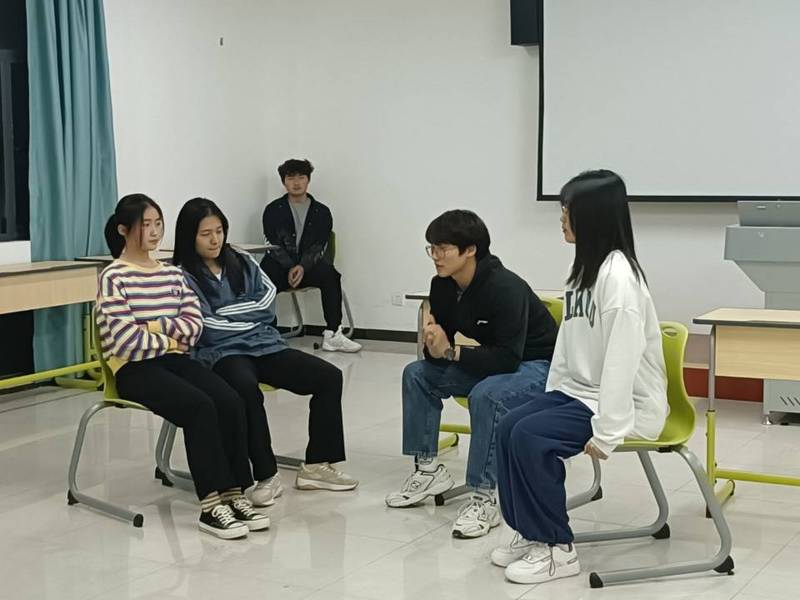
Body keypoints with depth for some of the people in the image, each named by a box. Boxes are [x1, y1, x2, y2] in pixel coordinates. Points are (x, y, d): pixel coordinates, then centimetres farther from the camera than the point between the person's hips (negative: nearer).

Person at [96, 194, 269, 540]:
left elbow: (195, 326, 6)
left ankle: (235, 494, -19)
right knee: (200, 407, -30)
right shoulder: (113, 278, -5)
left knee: (231, 402, -22)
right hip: (134, 368, -6)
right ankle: (212, 505, -29)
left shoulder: (172, 274, 14)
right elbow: (126, 341, -15)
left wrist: (157, 326, -10)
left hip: (174, 360, 6)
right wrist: (170, 340, -3)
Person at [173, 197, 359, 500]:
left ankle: (316, 465, -6)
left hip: (265, 345, 6)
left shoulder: (242, 262, 15)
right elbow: (209, 329, -9)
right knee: (246, 389, -40)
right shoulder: (183, 277, -1)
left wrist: (227, 311, -6)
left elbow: (268, 300, 4)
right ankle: (267, 475, -28)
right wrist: (252, 317, 1)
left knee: (329, 376, -12)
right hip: (222, 352, -6)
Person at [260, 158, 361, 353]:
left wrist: (302, 267, -20)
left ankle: (332, 335, -32)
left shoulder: (321, 212, 9)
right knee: (264, 277, -33)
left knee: (329, 273, -30)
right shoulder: (273, 210, 8)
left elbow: (319, 247, -1)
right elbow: (273, 245, -2)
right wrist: (290, 268, -18)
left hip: (309, 264, 0)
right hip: (280, 265, 0)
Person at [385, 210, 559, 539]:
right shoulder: (443, 285, -6)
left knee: (485, 395, -36)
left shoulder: (505, 288, -29)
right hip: (492, 362, 8)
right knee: (417, 374, -1)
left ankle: (484, 498, -27)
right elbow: (438, 352, -1)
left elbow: (509, 358, -33)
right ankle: (428, 469, 5)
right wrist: (435, 348, -25)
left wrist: (450, 352, -31)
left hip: (539, 365, -8)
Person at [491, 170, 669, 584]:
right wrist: (550, 396, 8)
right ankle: (531, 533, 6)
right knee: (508, 428, -7)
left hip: (625, 402, -9)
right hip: (577, 391, 9)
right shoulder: (584, 267, 9)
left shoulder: (618, 275, -22)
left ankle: (556, 548, -8)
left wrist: (607, 432, -26)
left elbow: (623, 359, -26)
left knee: (530, 437, -22)